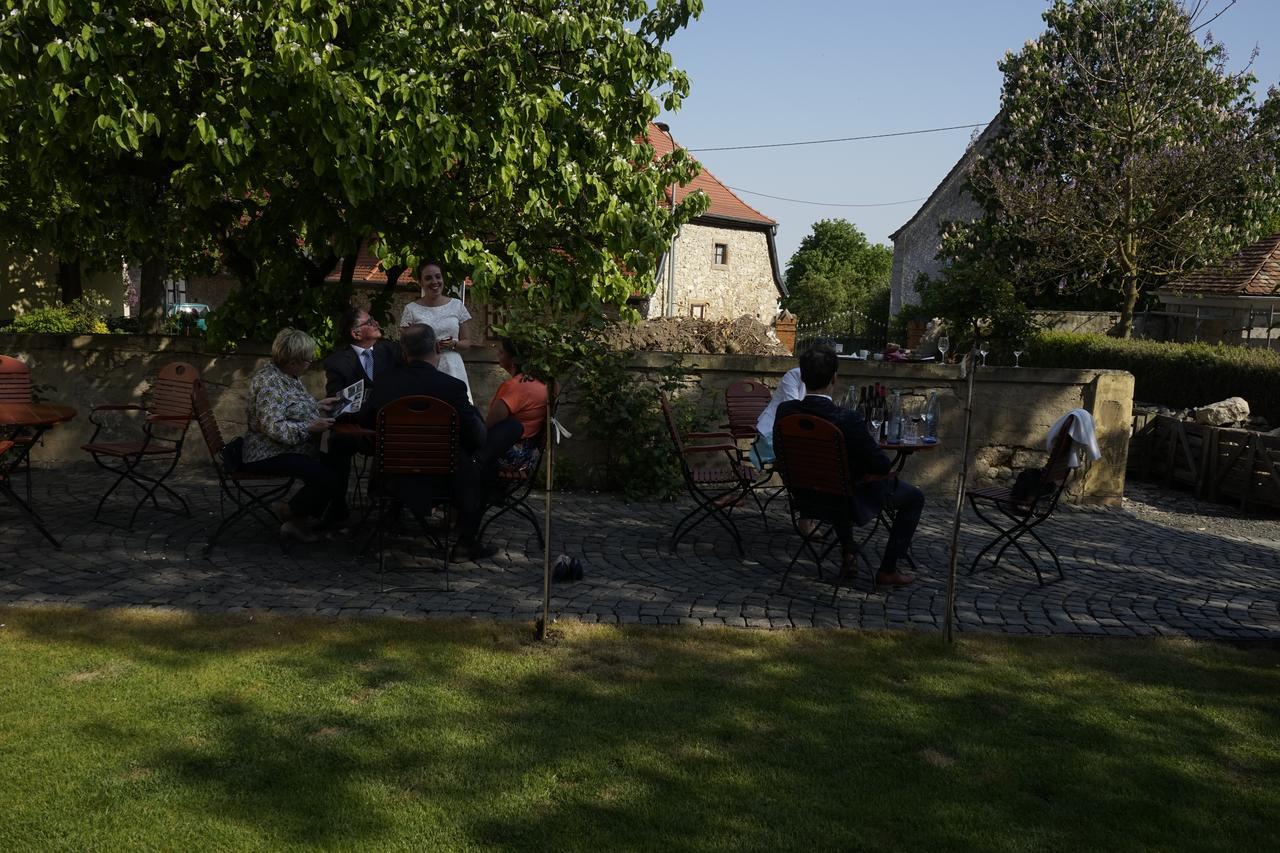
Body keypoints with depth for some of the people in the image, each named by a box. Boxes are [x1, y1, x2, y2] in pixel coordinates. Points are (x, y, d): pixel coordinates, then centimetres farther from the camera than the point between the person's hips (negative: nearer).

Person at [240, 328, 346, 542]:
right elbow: (274, 427, -27)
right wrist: (310, 427, -24)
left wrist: (317, 406, 13)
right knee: (329, 479, -24)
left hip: (291, 451, 11)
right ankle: (291, 512, -1)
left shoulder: (290, 377, 12)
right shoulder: (269, 381, -19)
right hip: (269, 457, -11)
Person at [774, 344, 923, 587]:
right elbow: (883, 466, -23)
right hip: (850, 501, -5)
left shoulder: (785, 411, -17)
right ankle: (888, 571, 18)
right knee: (914, 497, 17)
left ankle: (848, 552, 41)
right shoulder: (847, 420, -33)